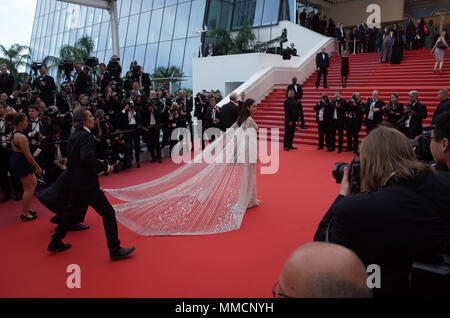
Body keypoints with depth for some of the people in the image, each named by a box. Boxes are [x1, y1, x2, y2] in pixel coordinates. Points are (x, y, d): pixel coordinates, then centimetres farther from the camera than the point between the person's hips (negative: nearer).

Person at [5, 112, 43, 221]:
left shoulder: (13, 134, 7)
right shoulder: (21, 137, -24)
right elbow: (27, 155, -22)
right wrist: (38, 167, -15)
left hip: (16, 161, 10)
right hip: (22, 163, -10)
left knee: (34, 183, 21)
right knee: (29, 188, 3)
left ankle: (26, 208, 29)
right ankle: (25, 214, 13)